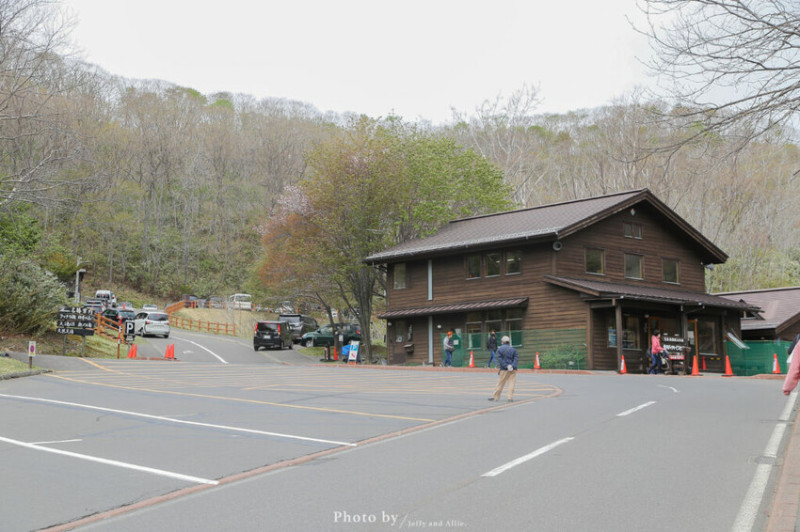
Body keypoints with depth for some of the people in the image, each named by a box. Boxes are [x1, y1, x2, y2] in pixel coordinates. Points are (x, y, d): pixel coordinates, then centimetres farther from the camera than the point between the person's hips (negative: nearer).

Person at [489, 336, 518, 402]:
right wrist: (512, 366, -14)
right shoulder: (513, 349, 9)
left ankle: (495, 396, 13)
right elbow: (516, 358, -3)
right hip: (513, 369, 1)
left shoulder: (500, 349, 3)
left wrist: (506, 366, -13)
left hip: (504, 369, -1)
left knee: (500, 383, 5)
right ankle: (510, 397, -5)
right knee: (511, 383, 1)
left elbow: (500, 360, -9)